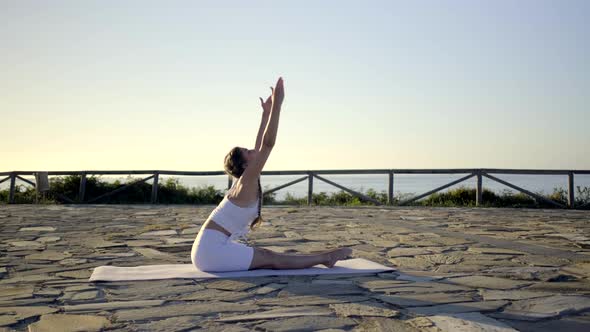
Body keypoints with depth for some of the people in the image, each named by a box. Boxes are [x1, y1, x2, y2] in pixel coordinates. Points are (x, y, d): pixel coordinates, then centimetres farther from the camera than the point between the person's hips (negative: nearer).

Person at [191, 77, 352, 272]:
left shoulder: (245, 181, 8)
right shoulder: (247, 182, -16)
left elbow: (260, 146, 15)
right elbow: (268, 144, -22)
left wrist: (266, 113, 20)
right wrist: (277, 104, -23)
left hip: (210, 249, 10)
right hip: (211, 251, -10)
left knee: (266, 255, 12)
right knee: (272, 259, -2)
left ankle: (324, 257, 17)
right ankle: (325, 258, 6)